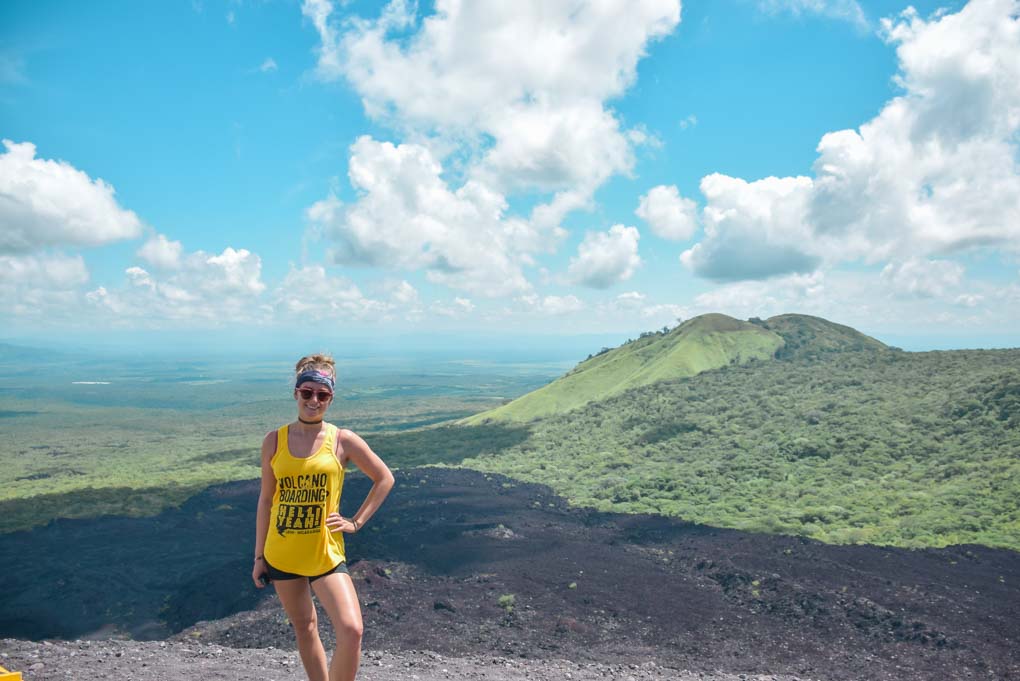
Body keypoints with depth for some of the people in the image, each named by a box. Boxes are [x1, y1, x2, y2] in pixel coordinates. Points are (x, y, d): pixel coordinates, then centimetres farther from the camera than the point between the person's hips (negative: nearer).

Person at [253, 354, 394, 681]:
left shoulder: (343, 440, -7)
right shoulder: (274, 441, -1)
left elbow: (384, 479, 3)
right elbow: (266, 499, 6)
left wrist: (356, 522, -3)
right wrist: (259, 556, 7)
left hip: (325, 553, -2)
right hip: (280, 555, 3)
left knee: (351, 631, -15)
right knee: (304, 628, 17)